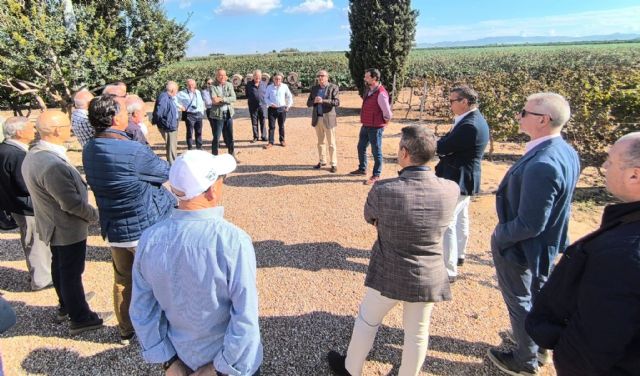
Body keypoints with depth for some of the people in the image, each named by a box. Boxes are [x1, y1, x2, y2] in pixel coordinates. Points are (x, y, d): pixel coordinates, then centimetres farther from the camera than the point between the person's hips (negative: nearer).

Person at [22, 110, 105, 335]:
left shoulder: (33, 155, -1)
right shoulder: (53, 165, -33)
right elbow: (71, 202, -28)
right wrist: (94, 215, -12)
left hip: (52, 225, 10)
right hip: (68, 229, -10)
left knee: (60, 267, 24)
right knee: (72, 273, 5)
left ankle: (65, 307, 43)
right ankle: (79, 318, 21)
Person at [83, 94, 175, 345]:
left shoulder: (90, 150, -3)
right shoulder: (134, 151, -27)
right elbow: (165, 173, -11)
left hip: (113, 230, 7)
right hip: (145, 229, -6)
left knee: (122, 281, 22)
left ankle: (126, 331, 40)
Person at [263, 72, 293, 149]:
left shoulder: (284, 87, 1)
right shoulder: (269, 87, 1)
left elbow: (289, 96, 12)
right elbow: (266, 97, 7)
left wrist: (288, 106, 5)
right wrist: (270, 104, -9)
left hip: (282, 109, 1)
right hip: (272, 108, 0)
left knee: (281, 126, 10)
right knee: (271, 126, -1)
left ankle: (282, 140, 22)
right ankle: (271, 142, 4)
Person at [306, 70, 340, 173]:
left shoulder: (333, 87, -4)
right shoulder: (314, 88, 10)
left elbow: (337, 102, -16)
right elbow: (308, 103, 8)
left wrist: (323, 101, -24)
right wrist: (314, 101, -14)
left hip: (328, 119, -5)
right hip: (317, 119, 5)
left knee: (331, 143, 0)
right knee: (320, 142, 14)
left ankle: (334, 164, 6)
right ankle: (322, 161, 25)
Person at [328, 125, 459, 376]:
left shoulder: (383, 191, -26)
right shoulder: (451, 190, -15)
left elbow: (370, 217, -5)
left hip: (389, 274, -2)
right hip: (430, 277, 2)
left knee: (367, 321, 23)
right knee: (417, 333, 21)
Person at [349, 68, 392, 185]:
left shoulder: (381, 93, -23)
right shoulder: (369, 90, 6)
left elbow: (388, 113, -22)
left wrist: (382, 122, -5)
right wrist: (366, 122, 15)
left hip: (375, 128, -9)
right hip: (365, 126, 9)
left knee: (376, 151, 4)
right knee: (361, 147, 21)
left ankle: (376, 175, 17)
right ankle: (362, 169, 39)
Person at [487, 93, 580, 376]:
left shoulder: (540, 165, -36)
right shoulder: (566, 153, -5)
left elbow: (529, 224, -32)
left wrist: (499, 237, -15)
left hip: (519, 247, -9)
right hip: (547, 244, 9)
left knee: (520, 303, 14)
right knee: (538, 294, 29)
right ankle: (540, 342, 54)